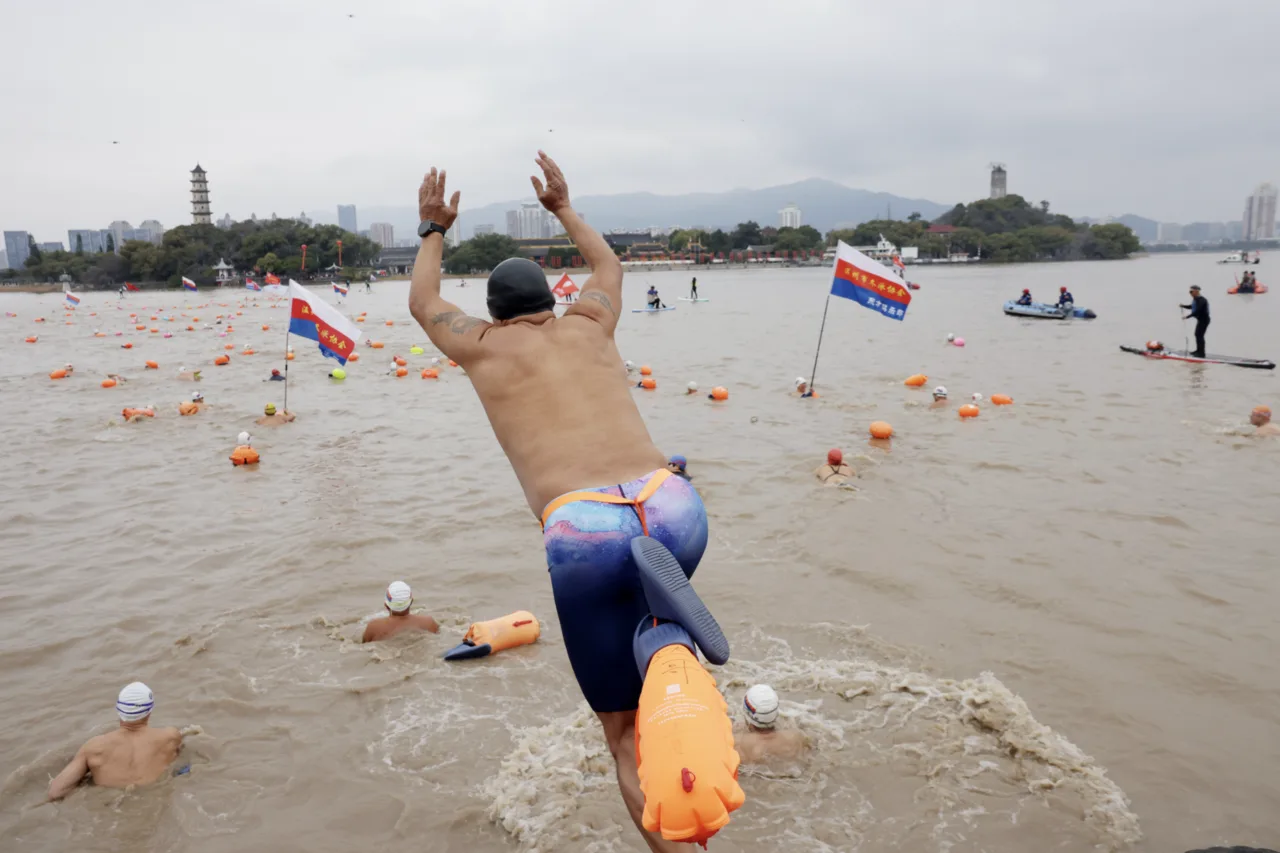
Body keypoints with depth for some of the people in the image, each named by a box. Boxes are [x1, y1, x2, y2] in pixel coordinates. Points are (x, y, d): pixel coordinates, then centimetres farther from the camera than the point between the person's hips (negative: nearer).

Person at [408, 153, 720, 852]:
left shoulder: (483, 346, 20)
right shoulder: (588, 322, 25)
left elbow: (422, 302, 43)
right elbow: (608, 263, 50)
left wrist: (433, 231, 56)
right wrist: (564, 208, 62)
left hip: (583, 530, -3)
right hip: (676, 508, 3)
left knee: (623, 733, 12)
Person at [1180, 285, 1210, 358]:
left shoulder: (1201, 300, -24)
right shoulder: (1195, 299, 6)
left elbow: (1197, 311, -32)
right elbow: (1192, 307, 22)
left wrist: (1187, 317, -34)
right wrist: (1183, 306, 8)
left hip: (1204, 320, -10)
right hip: (1200, 319, 10)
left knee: (1199, 335, -10)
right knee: (1197, 334, 19)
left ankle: (1201, 353, -6)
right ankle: (1198, 350, 33)